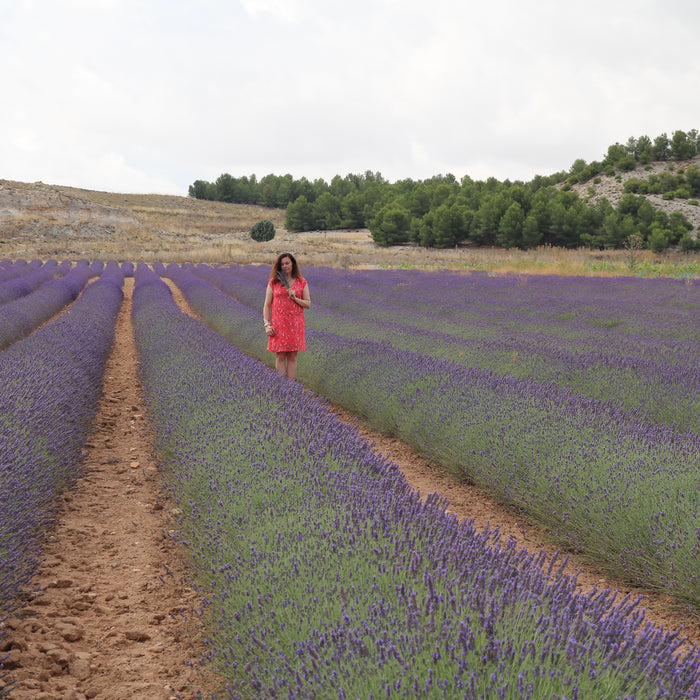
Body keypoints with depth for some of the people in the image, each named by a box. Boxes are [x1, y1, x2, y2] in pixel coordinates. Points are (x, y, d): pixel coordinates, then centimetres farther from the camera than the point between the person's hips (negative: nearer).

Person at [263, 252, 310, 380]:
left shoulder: (301, 282, 7)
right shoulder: (273, 282, 5)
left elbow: (308, 304, 7)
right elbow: (267, 305, 4)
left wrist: (295, 298, -10)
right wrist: (267, 325, -4)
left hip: (295, 324, 1)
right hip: (278, 324, -1)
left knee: (292, 356, 2)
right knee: (280, 356, -1)